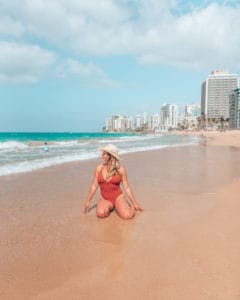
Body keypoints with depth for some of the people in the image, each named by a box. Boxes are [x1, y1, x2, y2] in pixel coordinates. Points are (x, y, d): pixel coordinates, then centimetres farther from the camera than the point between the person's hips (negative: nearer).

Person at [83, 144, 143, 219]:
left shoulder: (120, 169, -6)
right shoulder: (99, 168, 0)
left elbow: (127, 187, 0)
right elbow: (94, 186, 5)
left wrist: (135, 204, 1)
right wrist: (87, 202, 6)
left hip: (118, 197, -2)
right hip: (104, 199, 2)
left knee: (127, 215, -28)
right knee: (101, 213, -31)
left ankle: (118, 207, 6)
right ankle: (109, 207, 4)